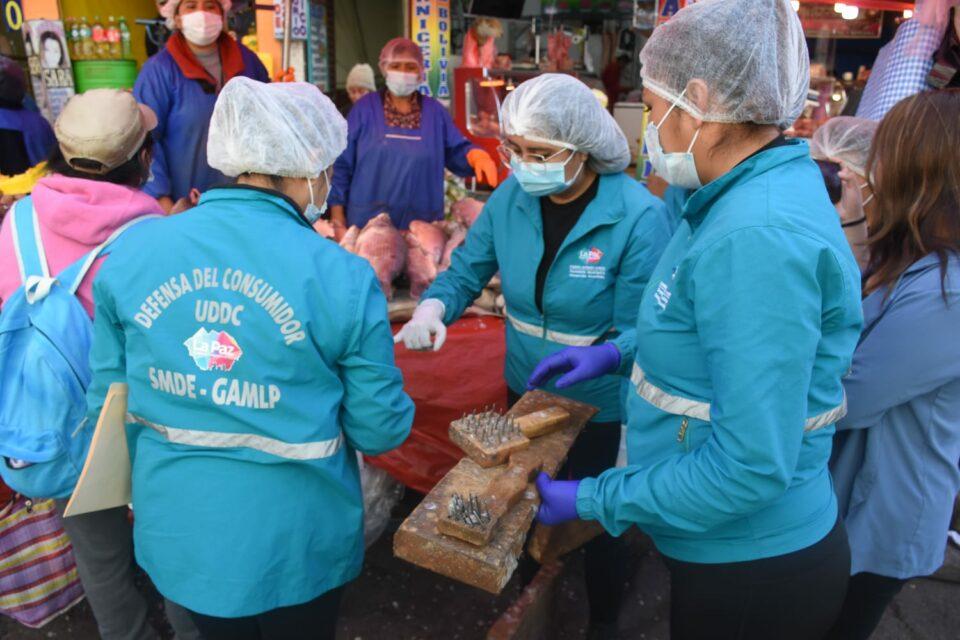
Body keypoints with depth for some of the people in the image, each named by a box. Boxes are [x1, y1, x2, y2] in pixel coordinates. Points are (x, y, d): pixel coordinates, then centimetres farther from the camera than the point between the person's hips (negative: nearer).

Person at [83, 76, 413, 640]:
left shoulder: (132, 253, -10)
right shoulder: (341, 277, -22)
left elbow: (109, 400, 0)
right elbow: (382, 430, -15)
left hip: (175, 528, 4)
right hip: (292, 541, -3)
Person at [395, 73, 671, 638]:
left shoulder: (639, 216, -25)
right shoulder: (511, 197, -11)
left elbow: (636, 331, -24)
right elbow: (467, 270, -5)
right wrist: (433, 308, -25)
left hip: (597, 399, -4)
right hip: (525, 385, 5)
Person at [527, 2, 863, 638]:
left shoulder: (758, 238, -30)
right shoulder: (750, 194, 1)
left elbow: (753, 463, -30)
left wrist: (594, 501, -20)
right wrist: (619, 351, 5)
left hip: (753, 570, -8)